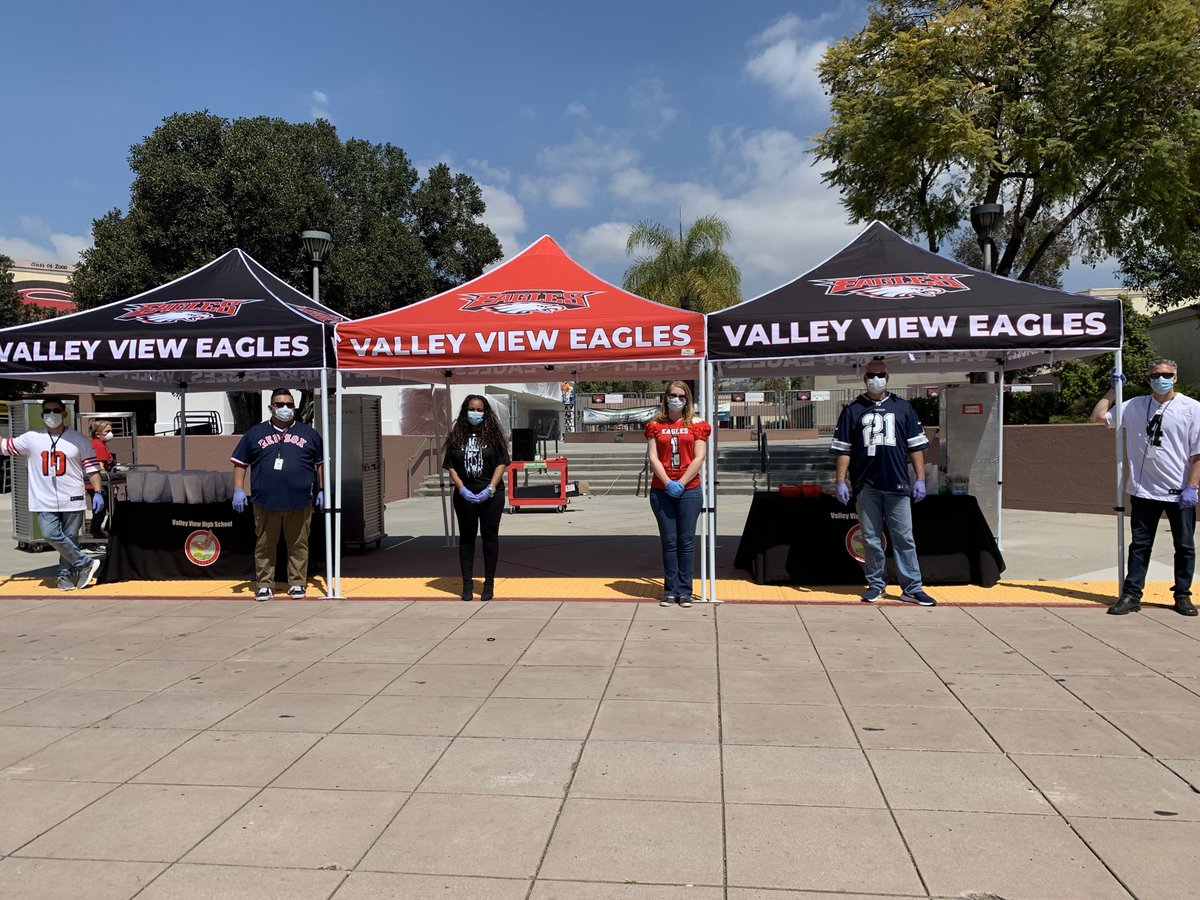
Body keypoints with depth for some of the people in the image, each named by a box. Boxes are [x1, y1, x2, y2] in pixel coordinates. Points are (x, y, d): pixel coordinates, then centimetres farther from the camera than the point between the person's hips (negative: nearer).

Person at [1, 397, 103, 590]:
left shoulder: (79, 440, 1)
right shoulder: (31, 439, 7)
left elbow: (92, 468, 0)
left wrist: (97, 492, -8)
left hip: (72, 501, -2)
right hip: (45, 501, 2)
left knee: (70, 538, 3)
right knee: (51, 535, -12)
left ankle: (66, 575, 18)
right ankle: (85, 563, 0)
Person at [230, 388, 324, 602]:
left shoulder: (309, 433, 12)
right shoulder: (255, 433, 10)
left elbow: (320, 463, 16)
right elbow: (240, 463, 11)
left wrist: (322, 491, 11)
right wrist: (238, 490, 1)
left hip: (300, 503, 0)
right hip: (265, 503, 0)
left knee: (298, 546, 3)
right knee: (264, 546, 5)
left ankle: (297, 584, 13)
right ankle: (265, 585, 14)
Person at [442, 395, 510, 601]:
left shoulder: (493, 434, 0)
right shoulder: (457, 435, 4)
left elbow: (502, 463, -3)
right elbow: (450, 466, 2)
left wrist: (490, 489, -13)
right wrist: (462, 489, -11)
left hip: (490, 495, -1)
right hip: (464, 495, 2)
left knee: (490, 536, 5)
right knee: (466, 538, 7)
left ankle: (489, 583, 14)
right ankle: (467, 583, 14)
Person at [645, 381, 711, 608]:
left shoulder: (696, 424, 5)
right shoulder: (655, 425, 9)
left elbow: (699, 458, -2)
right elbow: (653, 457, 1)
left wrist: (681, 483, -11)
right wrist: (668, 483, -11)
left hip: (689, 490, -1)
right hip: (661, 490, 1)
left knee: (686, 541, 1)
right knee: (669, 541, 4)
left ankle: (684, 591, 8)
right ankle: (670, 590, 10)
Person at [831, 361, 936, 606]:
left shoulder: (903, 408, 11)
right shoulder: (852, 410, 8)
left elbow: (916, 446, 10)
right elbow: (843, 449, 6)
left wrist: (920, 479, 3)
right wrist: (841, 482, -1)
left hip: (897, 485, 0)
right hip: (865, 486, 0)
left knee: (904, 538, 0)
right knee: (871, 539, 6)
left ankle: (912, 588, 4)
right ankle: (876, 584, 17)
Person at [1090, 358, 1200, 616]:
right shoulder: (1134, 406, 5)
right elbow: (1098, 416, 9)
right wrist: (1113, 390, 8)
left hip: (1179, 493, -2)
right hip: (1144, 491, 2)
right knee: (1139, 545, 7)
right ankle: (1131, 595, 11)